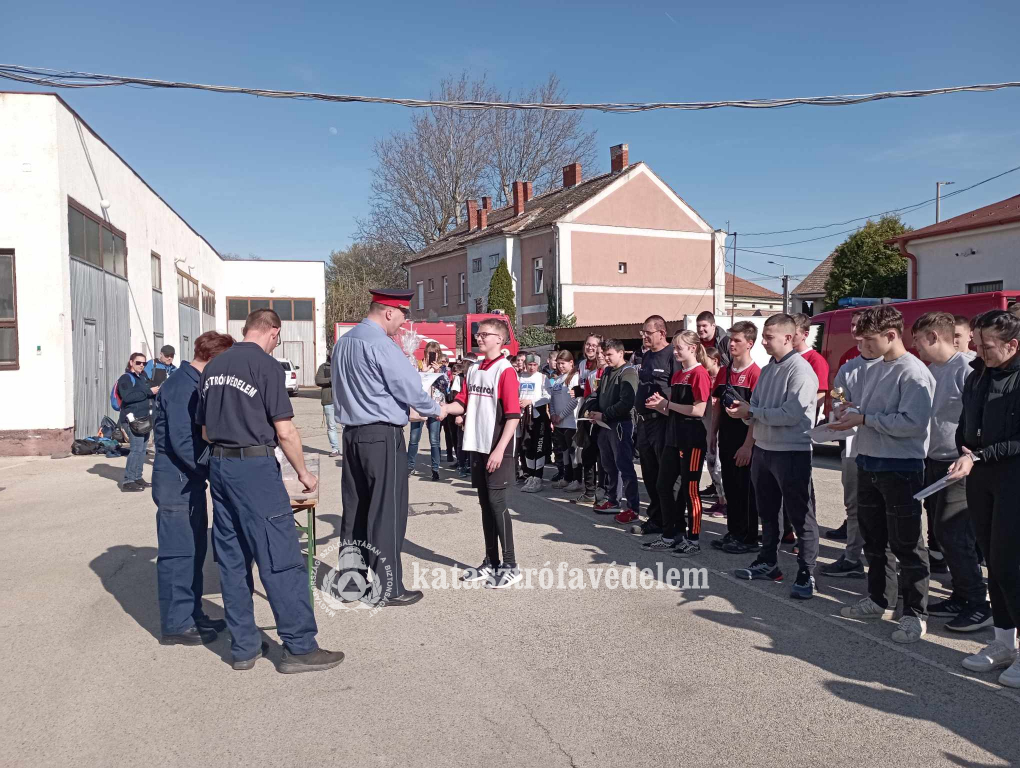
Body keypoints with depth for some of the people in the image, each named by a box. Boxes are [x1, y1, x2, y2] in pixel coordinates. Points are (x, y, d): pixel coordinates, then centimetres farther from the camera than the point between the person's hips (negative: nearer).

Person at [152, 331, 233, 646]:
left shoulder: (196, 384, 12)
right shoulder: (181, 386, -18)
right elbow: (182, 443, -24)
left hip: (191, 481, 10)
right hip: (176, 482, -10)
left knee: (193, 551, 16)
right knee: (177, 553, 0)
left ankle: (192, 614, 27)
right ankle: (176, 625, 11)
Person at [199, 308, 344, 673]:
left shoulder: (212, 367, 11)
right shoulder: (266, 365, -10)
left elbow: (205, 430, 16)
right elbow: (284, 431, -12)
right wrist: (303, 472, 0)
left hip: (219, 465, 8)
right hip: (256, 467, -8)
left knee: (232, 559, 12)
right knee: (281, 560, -2)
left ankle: (243, 647, 19)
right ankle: (299, 647, 3)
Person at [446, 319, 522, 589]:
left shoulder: (506, 371, -10)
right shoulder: (474, 371, 12)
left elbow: (513, 415, -14)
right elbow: (462, 404, 13)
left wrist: (499, 450, -19)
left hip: (497, 449, -7)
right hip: (477, 447, 7)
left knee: (497, 501, -6)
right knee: (485, 503, 11)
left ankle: (510, 566, 5)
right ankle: (491, 562, 21)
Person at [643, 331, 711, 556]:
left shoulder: (700, 374, -11)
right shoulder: (677, 375, 15)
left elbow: (699, 410, -19)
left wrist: (668, 403, -13)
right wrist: (658, 405, -2)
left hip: (692, 440, -9)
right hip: (674, 437, 9)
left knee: (690, 490, 0)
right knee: (664, 486, 9)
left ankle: (693, 540, 12)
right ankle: (669, 536, 21)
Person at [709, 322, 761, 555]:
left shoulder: (755, 373, -13)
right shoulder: (724, 372, 10)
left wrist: (748, 444, -18)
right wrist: (713, 434, 11)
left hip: (745, 441, -7)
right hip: (726, 438, 7)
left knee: (746, 490, 1)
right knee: (730, 488, 14)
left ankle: (749, 538, 11)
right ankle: (733, 533, 25)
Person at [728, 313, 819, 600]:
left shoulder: (800, 370, -15)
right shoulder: (767, 369, 11)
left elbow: (791, 414, -23)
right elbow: (756, 405, 13)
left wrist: (751, 412, -15)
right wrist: (744, 409, -10)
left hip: (792, 452, -9)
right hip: (763, 449, 9)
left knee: (801, 517, 1)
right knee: (767, 512, 20)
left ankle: (806, 574, 10)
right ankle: (767, 562, 34)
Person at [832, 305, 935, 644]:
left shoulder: (913, 372, -15)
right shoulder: (875, 369, 11)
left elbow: (912, 423, -24)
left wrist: (863, 419, -19)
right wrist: (853, 412, -1)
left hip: (901, 468, -9)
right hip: (868, 463, 9)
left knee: (906, 544, 0)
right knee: (874, 539, 18)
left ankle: (916, 613, 12)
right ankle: (878, 599, 32)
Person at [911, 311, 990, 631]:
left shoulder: (966, 369, -16)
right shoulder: (930, 370, 12)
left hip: (958, 468, -9)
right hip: (933, 464, 9)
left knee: (955, 538, -6)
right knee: (939, 534, 14)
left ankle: (979, 605, 7)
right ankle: (960, 597, 26)